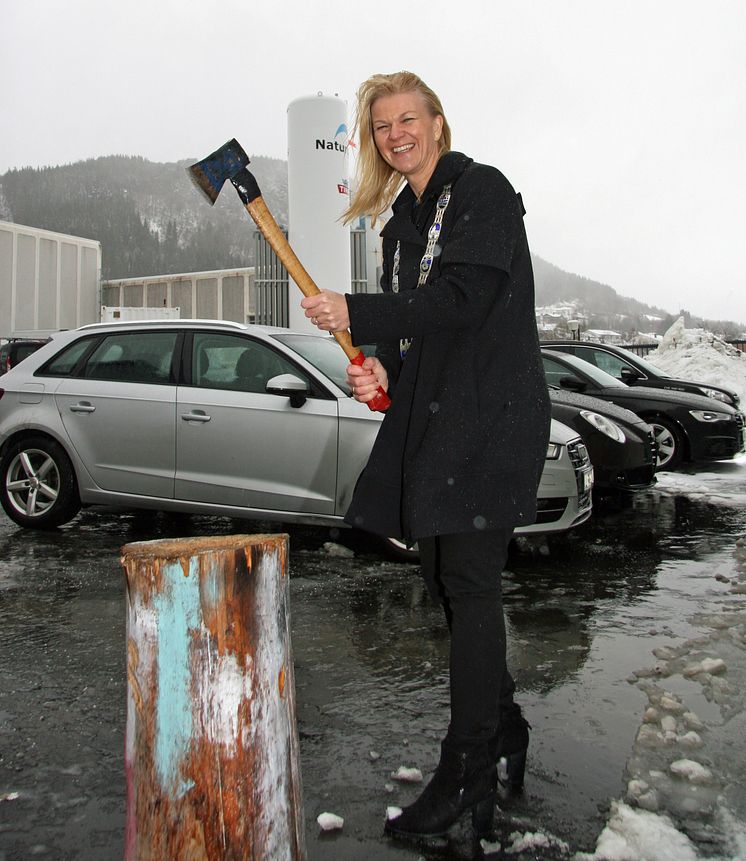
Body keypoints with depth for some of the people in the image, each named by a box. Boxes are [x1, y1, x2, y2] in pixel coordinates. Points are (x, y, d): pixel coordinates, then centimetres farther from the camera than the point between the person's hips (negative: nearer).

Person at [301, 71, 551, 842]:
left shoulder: (483, 190, -4)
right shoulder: (401, 223, 19)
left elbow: (463, 298, -17)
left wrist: (354, 314, -15)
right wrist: (376, 368, -4)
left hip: (493, 412, -8)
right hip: (429, 415, 8)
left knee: (468, 577, -9)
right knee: (442, 576, 8)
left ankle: (467, 771, 2)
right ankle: (504, 731, 26)